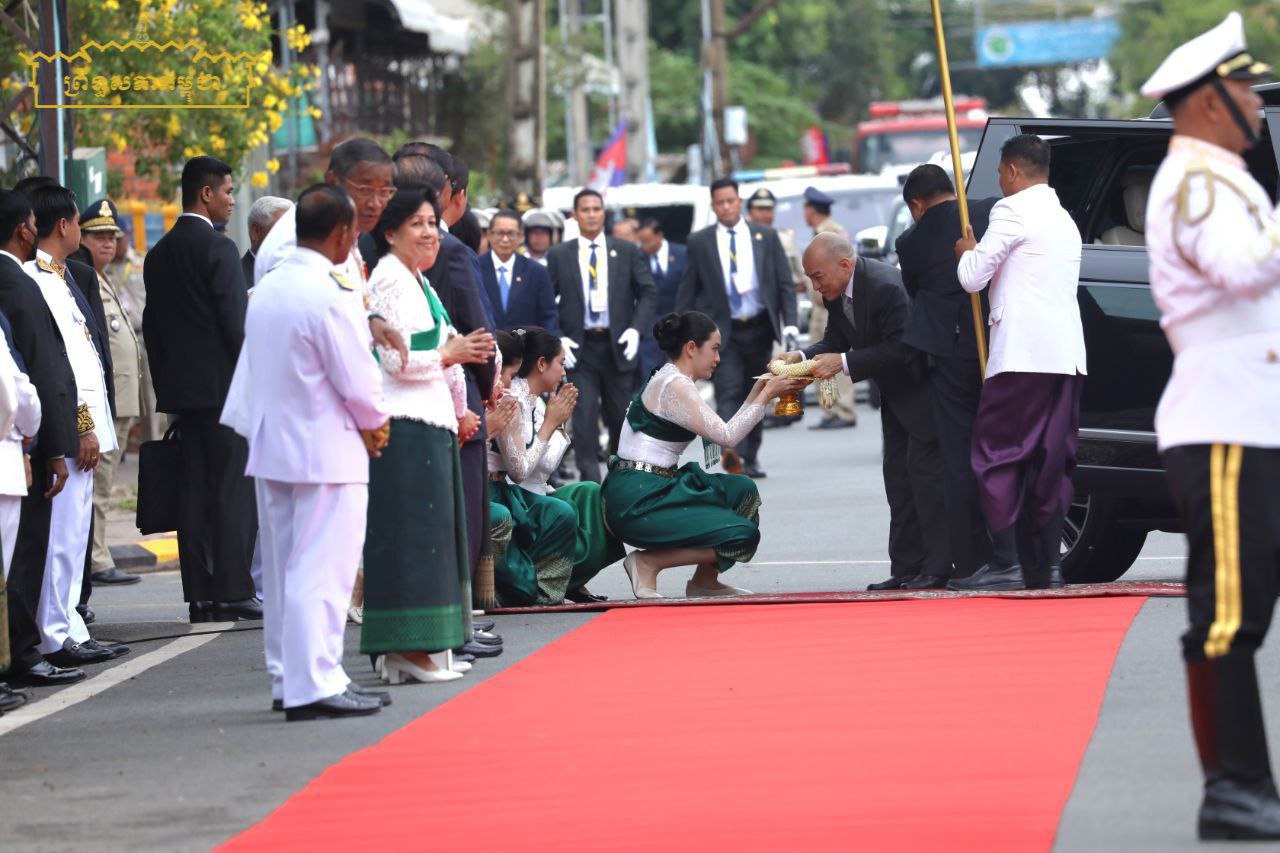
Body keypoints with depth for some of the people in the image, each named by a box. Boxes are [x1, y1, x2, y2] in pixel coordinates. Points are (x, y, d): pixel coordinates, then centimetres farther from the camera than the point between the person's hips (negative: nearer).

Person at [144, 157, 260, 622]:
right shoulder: (218, 249, -11)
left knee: (194, 491, 7)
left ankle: (200, 595, 6)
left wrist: (165, 385, 18)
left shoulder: (159, 254, 12)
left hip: (180, 387, 7)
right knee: (234, 489, -5)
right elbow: (236, 322, -14)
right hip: (224, 385, -7)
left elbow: (152, 326, 15)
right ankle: (233, 592, -8)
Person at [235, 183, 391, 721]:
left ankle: (287, 677, 20)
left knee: (285, 568, 14)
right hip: (326, 450, -8)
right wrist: (374, 425, 4)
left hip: (271, 445, 9)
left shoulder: (266, 289, 7)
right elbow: (357, 381, -17)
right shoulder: (330, 296, -19)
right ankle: (314, 686, -7)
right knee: (321, 570, -6)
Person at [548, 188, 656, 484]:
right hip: (579, 348, -1)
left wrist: (636, 328, -8)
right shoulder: (559, 256, 3)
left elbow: (648, 292, 6)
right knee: (584, 417, -11)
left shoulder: (626, 251, 6)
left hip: (617, 346, 1)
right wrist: (558, 338, -10)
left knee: (621, 416, 8)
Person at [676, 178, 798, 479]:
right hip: (722, 330, -2)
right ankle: (732, 453, -31)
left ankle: (750, 458, 20)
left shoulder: (766, 237, 7)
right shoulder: (700, 243, 3)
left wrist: (789, 322, -6)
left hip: (759, 328, 2)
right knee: (729, 392, -17)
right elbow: (687, 290, 5)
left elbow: (785, 282, 6)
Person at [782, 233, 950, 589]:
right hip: (895, 393, 10)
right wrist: (802, 357, -14)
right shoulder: (836, 292, 0)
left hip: (922, 384, -10)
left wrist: (844, 362, -31)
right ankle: (906, 568, 13)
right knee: (898, 476, 10)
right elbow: (835, 341, 5)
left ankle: (937, 567, -10)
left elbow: (901, 349, -31)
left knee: (924, 469, -12)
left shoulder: (886, 286, -29)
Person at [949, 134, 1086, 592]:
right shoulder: (1065, 220, 23)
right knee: (1050, 460, 8)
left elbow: (972, 277, -7)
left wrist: (967, 251, 13)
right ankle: (1049, 564, 4)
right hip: (1067, 354, 8)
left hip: (1022, 355, -8)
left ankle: (1004, 564, -11)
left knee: (997, 455, -5)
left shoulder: (1012, 211, -5)